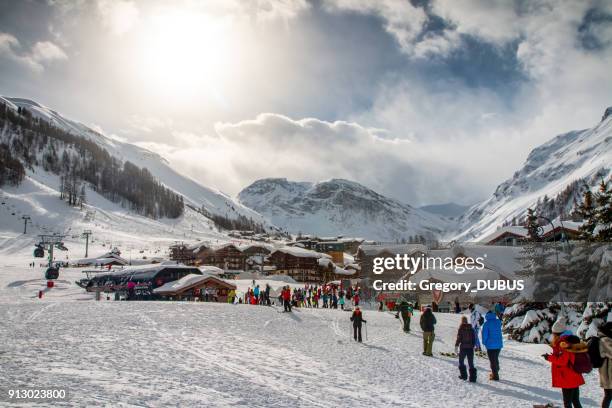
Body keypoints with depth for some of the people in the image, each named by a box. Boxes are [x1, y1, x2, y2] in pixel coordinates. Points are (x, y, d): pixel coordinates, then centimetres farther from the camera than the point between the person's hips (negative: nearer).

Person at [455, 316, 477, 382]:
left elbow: (458, 338, -10)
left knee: (461, 362, 15)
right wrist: (473, 346, 20)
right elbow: (474, 338, 9)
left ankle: (463, 375, 14)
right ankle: (473, 377, 0)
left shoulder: (461, 329, -8)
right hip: (470, 348, 3)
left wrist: (456, 346, -4)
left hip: (463, 347, -3)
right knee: (471, 363, 5)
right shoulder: (471, 329, 4)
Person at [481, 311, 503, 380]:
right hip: (499, 344, 5)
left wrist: (484, 342, 3)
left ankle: (495, 376, 5)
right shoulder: (498, 322, 2)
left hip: (491, 345, -5)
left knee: (492, 360, 3)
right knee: (496, 359, 19)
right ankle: (495, 373, 31)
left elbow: (484, 334, -11)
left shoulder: (486, 323, -13)